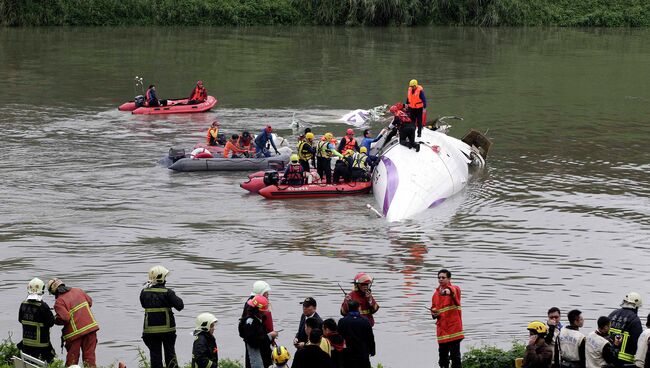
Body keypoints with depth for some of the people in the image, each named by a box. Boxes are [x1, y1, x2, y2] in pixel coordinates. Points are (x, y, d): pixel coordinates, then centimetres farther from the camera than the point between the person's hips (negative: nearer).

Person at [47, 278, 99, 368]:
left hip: (75, 332, -4)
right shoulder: (78, 291, 7)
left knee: (72, 357, 9)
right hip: (90, 326, 5)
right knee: (89, 355, 9)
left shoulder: (59, 302, -10)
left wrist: (55, 320, -2)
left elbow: (64, 318, -20)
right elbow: (89, 301, 17)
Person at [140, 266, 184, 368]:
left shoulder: (144, 292, -3)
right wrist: (177, 299, 3)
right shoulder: (167, 293, -13)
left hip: (150, 330, 2)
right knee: (170, 353, 12)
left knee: (155, 354, 7)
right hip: (167, 329, -2)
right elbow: (180, 306, -17)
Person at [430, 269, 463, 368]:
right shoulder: (436, 294, 13)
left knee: (455, 355, -5)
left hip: (454, 328, -6)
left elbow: (455, 292, -31)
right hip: (441, 329, 6)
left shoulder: (455, 289, -5)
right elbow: (433, 309, 24)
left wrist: (449, 291, -55)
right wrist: (434, 314, 0)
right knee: (443, 354, 10)